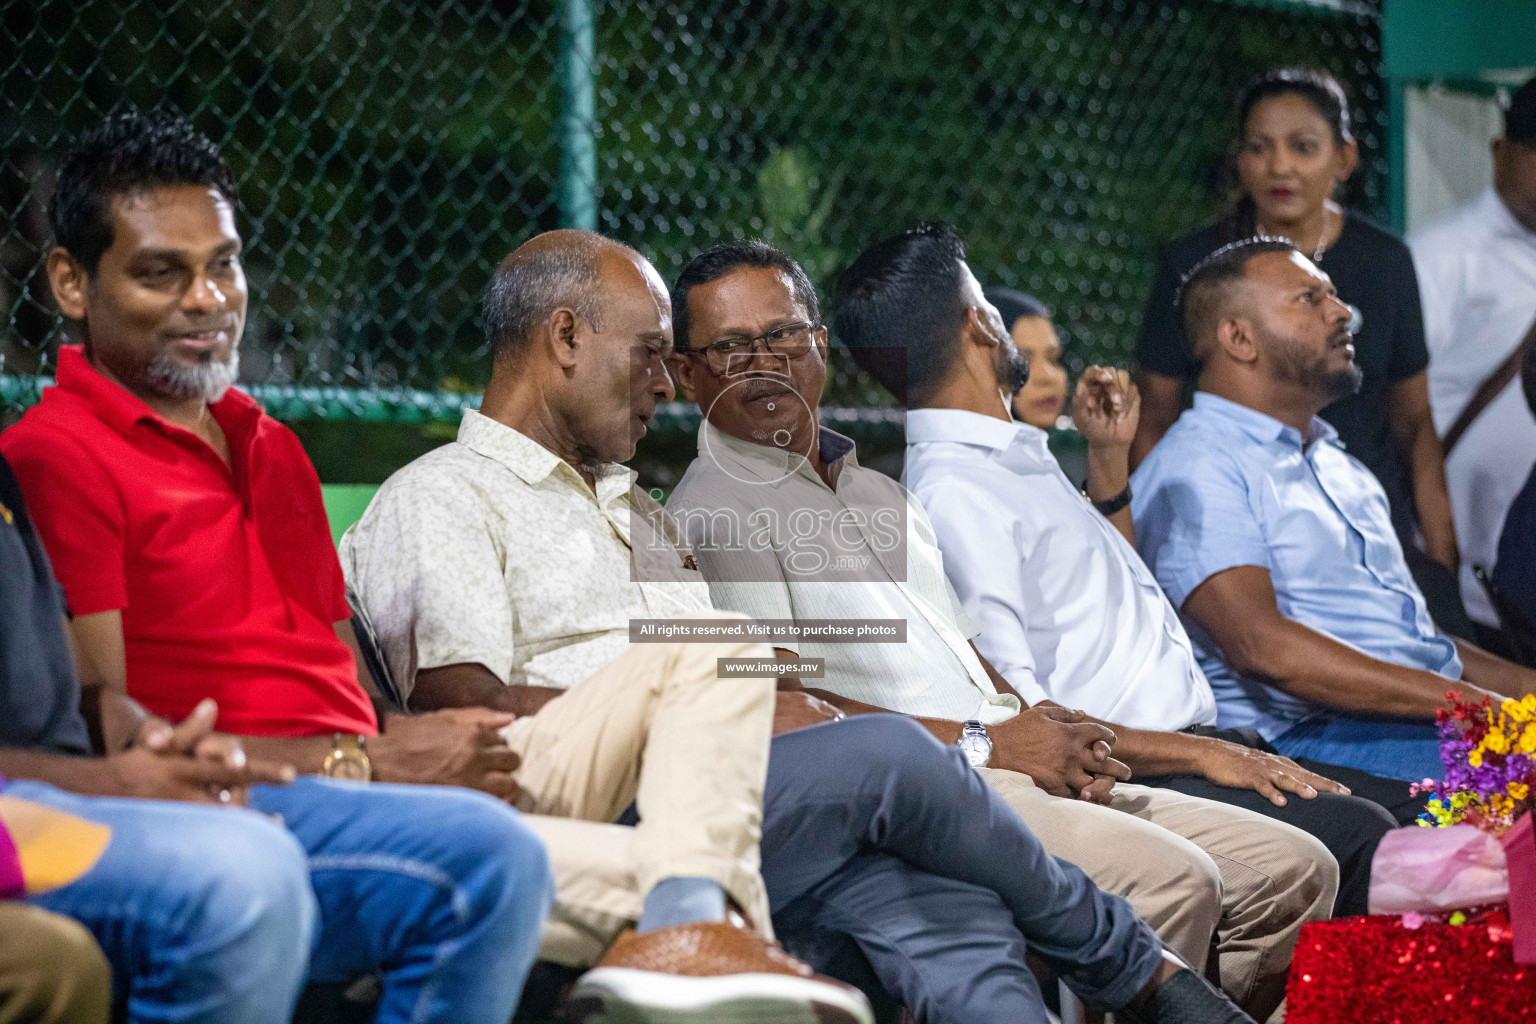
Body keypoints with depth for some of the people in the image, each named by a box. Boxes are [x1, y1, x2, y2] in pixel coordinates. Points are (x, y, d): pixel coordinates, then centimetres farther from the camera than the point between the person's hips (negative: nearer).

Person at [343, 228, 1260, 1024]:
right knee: (886, 755, -25)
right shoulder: (437, 501, 6)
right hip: (606, 827, -7)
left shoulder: (635, 510, 34)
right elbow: (463, 710, -11)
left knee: (941, 906, -23)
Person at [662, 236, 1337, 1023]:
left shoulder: (879, 493, 28)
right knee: (1169, 881, -30)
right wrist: (982, 743, -13)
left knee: (1293, 871, -1)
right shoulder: (709, 513, 0)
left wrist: (1046, 727, 4)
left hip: (1009, 775, 9)